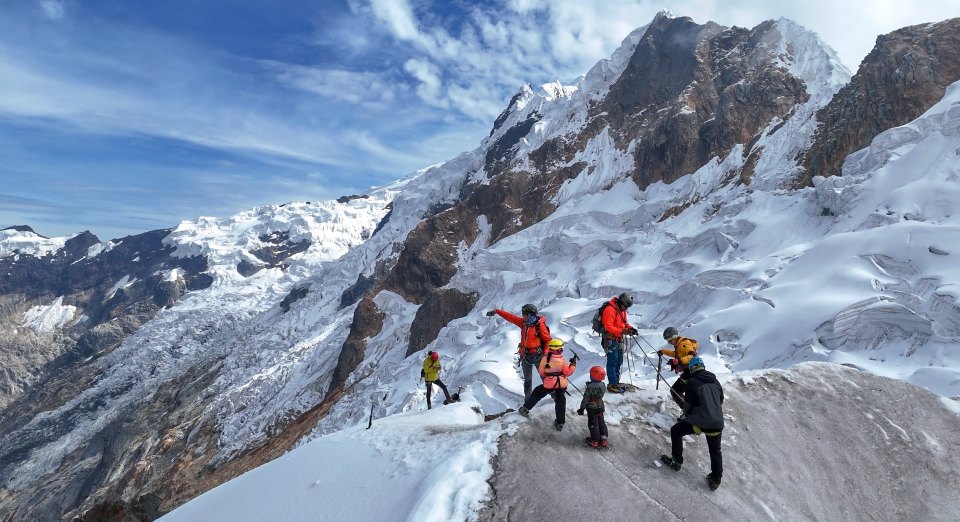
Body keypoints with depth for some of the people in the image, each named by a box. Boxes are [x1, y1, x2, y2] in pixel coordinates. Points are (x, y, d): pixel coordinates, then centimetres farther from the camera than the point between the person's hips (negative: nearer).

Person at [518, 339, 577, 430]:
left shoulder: (545, 358, -10)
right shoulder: (562, 360, -12)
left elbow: (541, 372, -2)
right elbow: (568, 372, -6)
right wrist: (573, 364, 3)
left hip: (548, 385, 0)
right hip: (561, 385, 0)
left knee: (537, 394, 21)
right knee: (560, 402, 16)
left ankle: (525, 409, 28)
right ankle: (560, 423, 17)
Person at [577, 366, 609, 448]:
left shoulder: (590, 387, -25)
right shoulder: (603, 385, -7)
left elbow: (586, 399, -19)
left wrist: (582, 408, -10)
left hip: (591, 408, -5)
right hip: (600, 407, 5)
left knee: (593, 423, 6)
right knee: (601, 422, 17)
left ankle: (594, 441, 14)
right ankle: (603, 439, 23)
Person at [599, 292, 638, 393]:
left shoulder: (622, 310, 10)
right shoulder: (609, 310, -20)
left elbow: (624, 323, 19)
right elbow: (608, 326, -25)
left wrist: (630, 328, -1)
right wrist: (621, 331, -31)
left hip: (619, 339, 10)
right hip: (610, 339, -10)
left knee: (619, 361, 15)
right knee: (612, 361, -6)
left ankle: (616, 382, 26)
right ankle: (612, 384, 0)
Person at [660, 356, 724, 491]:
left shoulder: (692, 382, -5)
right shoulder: (715, 381, 10)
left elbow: (688, 404, -1)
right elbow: (721, 400, 21)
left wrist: (686, 414, 20)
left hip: (700, 421, -5)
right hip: (717, 423, 5)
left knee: (676, 431, 16)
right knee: (715, 451, 24)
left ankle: (677, 461, 19)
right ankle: (715, 480, 28)